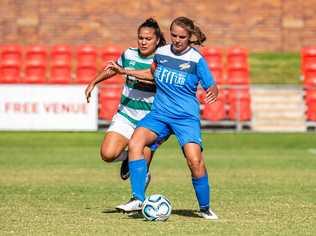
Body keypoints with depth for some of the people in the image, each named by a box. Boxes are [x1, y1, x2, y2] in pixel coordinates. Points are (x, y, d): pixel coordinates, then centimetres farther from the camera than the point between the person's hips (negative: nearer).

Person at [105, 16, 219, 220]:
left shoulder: (197, 60, -8)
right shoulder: (161, 53, 4)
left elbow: (212, 87, -5)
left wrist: (213, 93, -29)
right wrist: (123, 71, 21)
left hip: (186, 117, -4)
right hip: (159, 113, 4)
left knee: (195, 160, -22)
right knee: (135, 142, -23)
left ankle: (205, 208, 0)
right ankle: (139, 199, -20)